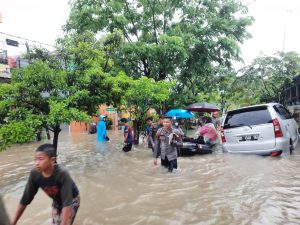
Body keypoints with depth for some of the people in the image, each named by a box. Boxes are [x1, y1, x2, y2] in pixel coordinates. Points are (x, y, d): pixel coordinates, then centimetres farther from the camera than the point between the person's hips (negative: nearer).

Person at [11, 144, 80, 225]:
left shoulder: (62, 174, -38)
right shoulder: (34, 174, -24)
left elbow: (67, 203, -37)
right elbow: (25, 199, -12)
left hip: (71, 200, -4)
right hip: (57, 201, 4)